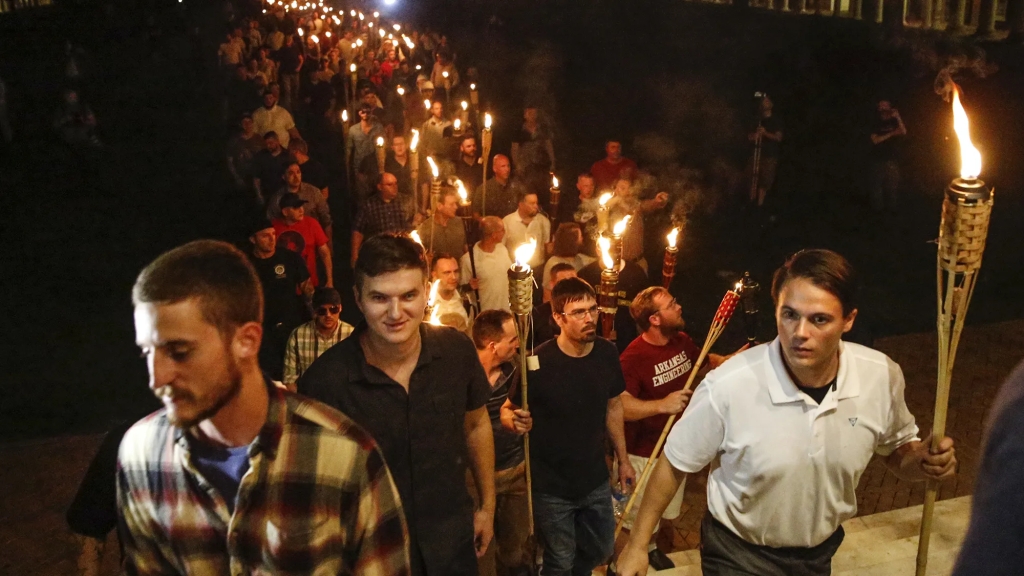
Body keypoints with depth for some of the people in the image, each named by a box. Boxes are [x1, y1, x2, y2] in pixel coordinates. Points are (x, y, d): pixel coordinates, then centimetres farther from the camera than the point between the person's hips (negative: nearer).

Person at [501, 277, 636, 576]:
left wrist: (623, 459, 12)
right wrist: (516, 421, -35)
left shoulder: (607, 353, -8)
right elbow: (507, 411, -11)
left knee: (601, 550, 23)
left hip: (596, 481, 5)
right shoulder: (538, 362, -23)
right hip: (552, 488, -4)